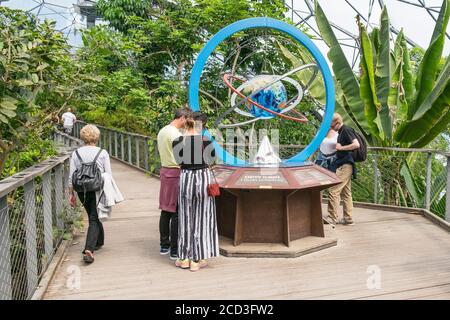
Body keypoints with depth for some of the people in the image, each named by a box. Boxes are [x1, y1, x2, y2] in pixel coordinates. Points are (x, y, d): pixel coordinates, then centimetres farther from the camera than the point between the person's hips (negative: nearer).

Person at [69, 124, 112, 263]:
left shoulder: (76, 153, 3)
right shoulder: (102, 153, -4)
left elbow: (71, 176, 2)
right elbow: (108, 175, -5)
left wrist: (71, 193, 11)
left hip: (82, 190, 3)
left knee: (93, 216, 22)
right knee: (94, 219, -1)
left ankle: (99, 241, 38)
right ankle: (89, 249, -16)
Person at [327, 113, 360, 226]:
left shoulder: (346, 130, -12)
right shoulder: (342, 132, 17)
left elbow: (356, 144, -23)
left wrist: (341, 147, -17)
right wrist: (337, 147, 13)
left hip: (344, 165, -11)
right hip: (344, 165, 11)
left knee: (333, 190, -9)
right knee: (346, 193, 12)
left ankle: (332, 217, -5)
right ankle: (348, 219, 17)